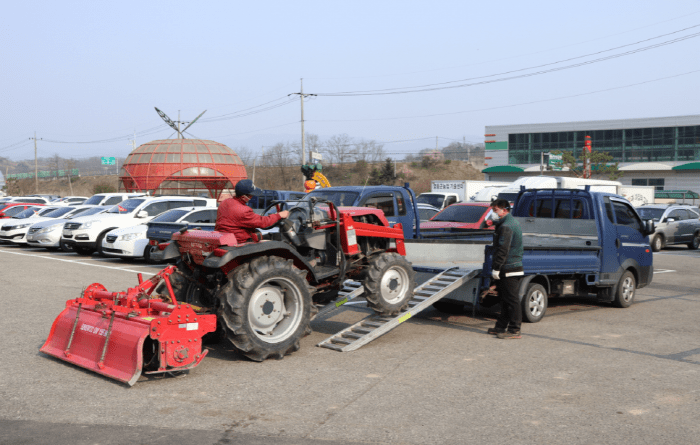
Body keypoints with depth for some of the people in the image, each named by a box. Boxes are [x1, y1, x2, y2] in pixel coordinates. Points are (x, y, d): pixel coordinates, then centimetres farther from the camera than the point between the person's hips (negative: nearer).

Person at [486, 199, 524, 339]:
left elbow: (502, 250, -22)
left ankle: (514, 330, -3)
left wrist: (496, 268, -19)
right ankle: (501, 326, 23)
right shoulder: (513, 222, 19)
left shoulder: (506, 226, -16)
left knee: (511, 300, -7)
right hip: (514, 267, 11)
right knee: (505, 300, 15)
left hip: (509, 269, -11)